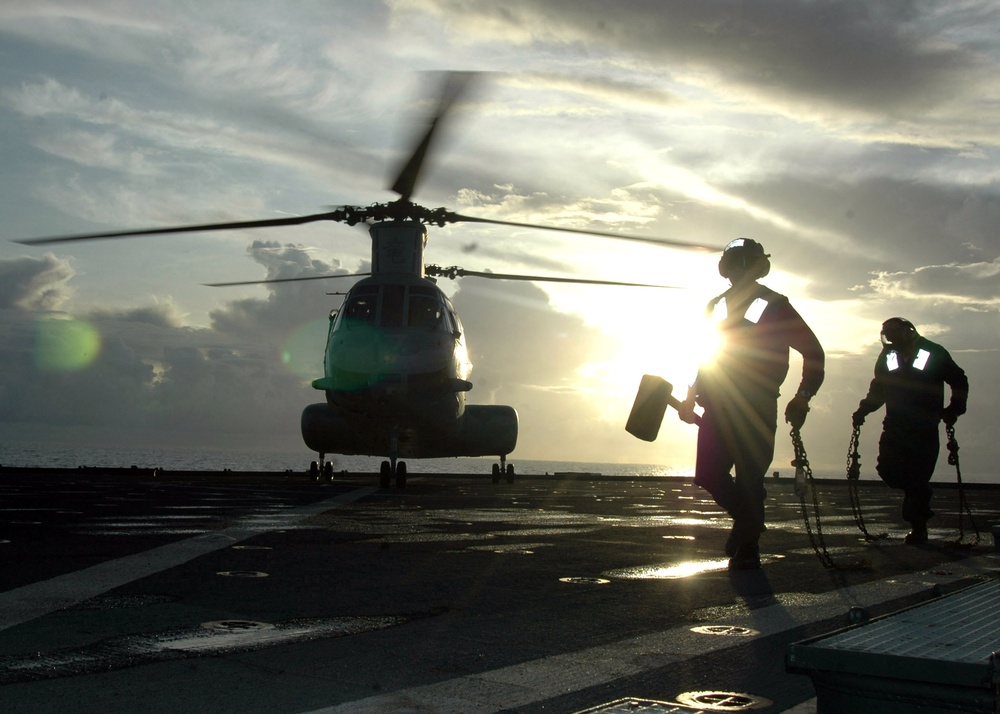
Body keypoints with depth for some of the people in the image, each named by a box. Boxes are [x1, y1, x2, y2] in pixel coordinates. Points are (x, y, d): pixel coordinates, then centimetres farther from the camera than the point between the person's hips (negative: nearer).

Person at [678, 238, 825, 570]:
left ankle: (747, 549, 8)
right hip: (717, 407, 4)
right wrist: (692, 397, 14)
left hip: (757, 409, -4)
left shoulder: (775, 306, -1)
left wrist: (802, 398, -6)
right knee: (709, 475, 0)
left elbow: (813, 351, 2)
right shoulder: (716, 306, 13)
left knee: (749, 480, -6)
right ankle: (746, 516, 28)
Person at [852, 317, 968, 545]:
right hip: (895, 427, 4)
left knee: (918, 478, -8)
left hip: (925, 429, -4)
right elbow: (878, 388, 15)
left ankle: (918, 526, 7)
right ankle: (919, 495, 21)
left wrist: (953, 410, -6)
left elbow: (959, 381, 6)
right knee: (888, 468, -9)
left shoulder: (934, 353, -3)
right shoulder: (888, 355, 8)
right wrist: (863, 410, 1)